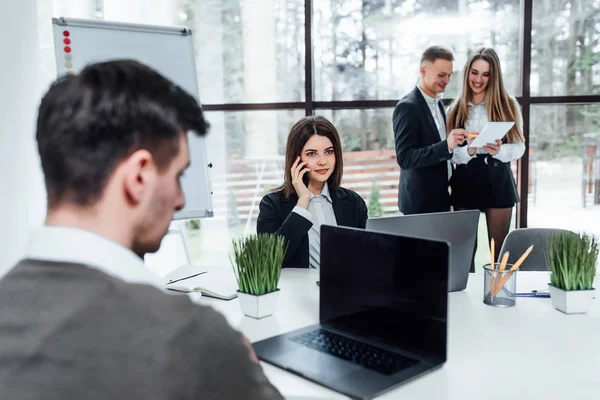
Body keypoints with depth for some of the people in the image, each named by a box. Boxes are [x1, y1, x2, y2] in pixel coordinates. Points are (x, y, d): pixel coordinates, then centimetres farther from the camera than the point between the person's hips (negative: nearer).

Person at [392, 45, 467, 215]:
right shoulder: (407, 107, -17)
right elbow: (404, 158, -24)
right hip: (420, 200, -8)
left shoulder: (437, 103, 10)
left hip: (440, 196, 8)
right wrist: (446, 145, -32)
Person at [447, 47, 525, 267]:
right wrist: (469, 151, -21)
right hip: (465, 183, 1)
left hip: (497, 181, -1)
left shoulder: (508, 104, 1)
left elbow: (519, 147, -1)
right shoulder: (456, 109, 5)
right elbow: (451, 153, 0)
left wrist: (499, 150, -21)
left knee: (499, 248, 7)